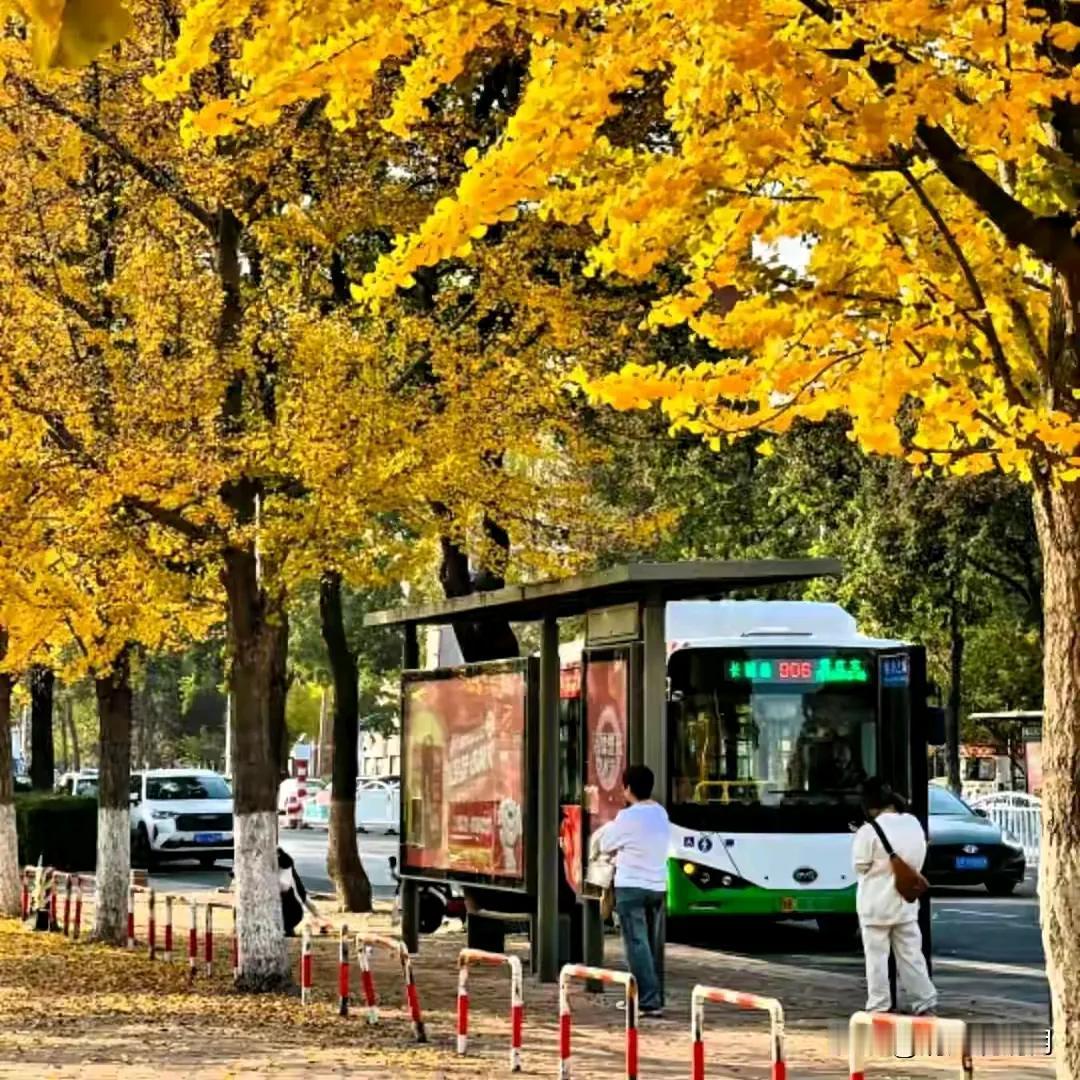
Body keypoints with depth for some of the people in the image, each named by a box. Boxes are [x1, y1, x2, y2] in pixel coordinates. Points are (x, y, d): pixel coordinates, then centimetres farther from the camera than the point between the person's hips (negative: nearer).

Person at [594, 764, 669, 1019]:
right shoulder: (660, 813, 8)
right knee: (651, 945, 14)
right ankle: (641, 997, 22)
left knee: (637, 945, -6)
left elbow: (605, 846, -1)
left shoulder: (628, 817, -14)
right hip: (658, 886, 7)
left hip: (631, 887, -7)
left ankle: (650, 1002, -13)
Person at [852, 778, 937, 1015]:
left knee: (877, 957, 4)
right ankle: (925, 1003, 12)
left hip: (877, 905, -5)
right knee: (911, 955, 11)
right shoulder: (914, 825, 0)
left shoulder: (869, 832, -19)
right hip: (906, 903, 5)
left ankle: (879, 1006, 7)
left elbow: (860, 866, -10)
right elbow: (918, 862, 8)